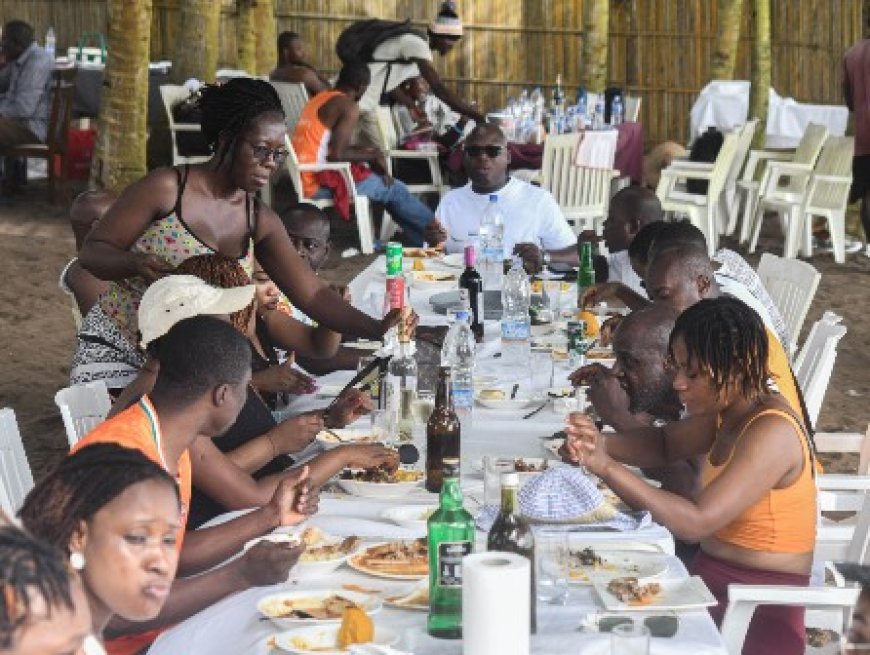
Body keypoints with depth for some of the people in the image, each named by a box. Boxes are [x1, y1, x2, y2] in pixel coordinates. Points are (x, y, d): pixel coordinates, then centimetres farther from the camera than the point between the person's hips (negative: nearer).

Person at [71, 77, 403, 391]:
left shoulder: (260, 220, 1)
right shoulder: (166, 188, -12)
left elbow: (312, 294, -3)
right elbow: (92, 252, -8)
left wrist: (375, 329, -19)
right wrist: (137, 264, -30)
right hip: (116, 349, -4)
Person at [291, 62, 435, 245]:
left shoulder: (320, 99, 13)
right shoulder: (349, 107, -12)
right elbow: (337, 155, -20)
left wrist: (369, 153, 10)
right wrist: (373, 156, -6)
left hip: (304, 181, 9)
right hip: (320, 185, -9)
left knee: (380, 178, 19)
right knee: (393, 188, 3)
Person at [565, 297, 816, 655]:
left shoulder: (771, 433, -21)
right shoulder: (732, 412, 5)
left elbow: (697, 522, -28)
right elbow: (667, 447, 17)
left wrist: (607, 467, -31)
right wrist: (597, 443, -3)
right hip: (713, 579, 8)